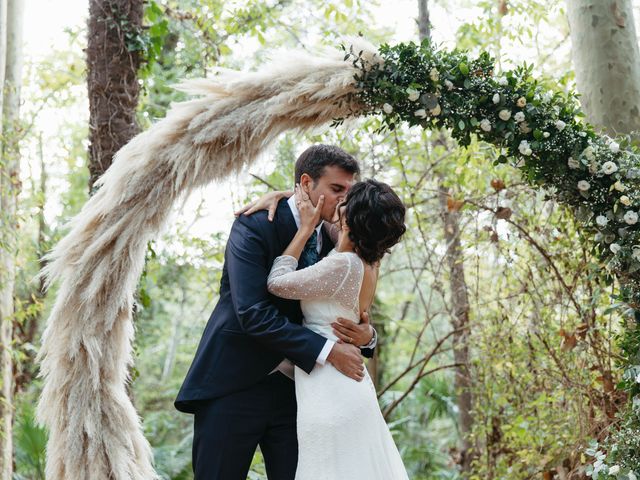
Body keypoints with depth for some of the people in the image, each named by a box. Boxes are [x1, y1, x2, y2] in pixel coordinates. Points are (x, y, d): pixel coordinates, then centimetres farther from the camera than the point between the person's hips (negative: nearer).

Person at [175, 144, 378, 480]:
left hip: (293, 386, 5)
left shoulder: (332, 242, 7)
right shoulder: (254, 227, -12)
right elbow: (252, 313, -23)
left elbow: (346, 313, 13)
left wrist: (365, 336, -11)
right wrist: (326, 351, -25)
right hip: (235, 385, -5)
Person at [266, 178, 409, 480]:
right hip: (350, 387, 9)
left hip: (330, 396, -9)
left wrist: (306, 227, -7)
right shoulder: (367, 262, 7)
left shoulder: (344, 265, -20)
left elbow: (277, 283, -11)